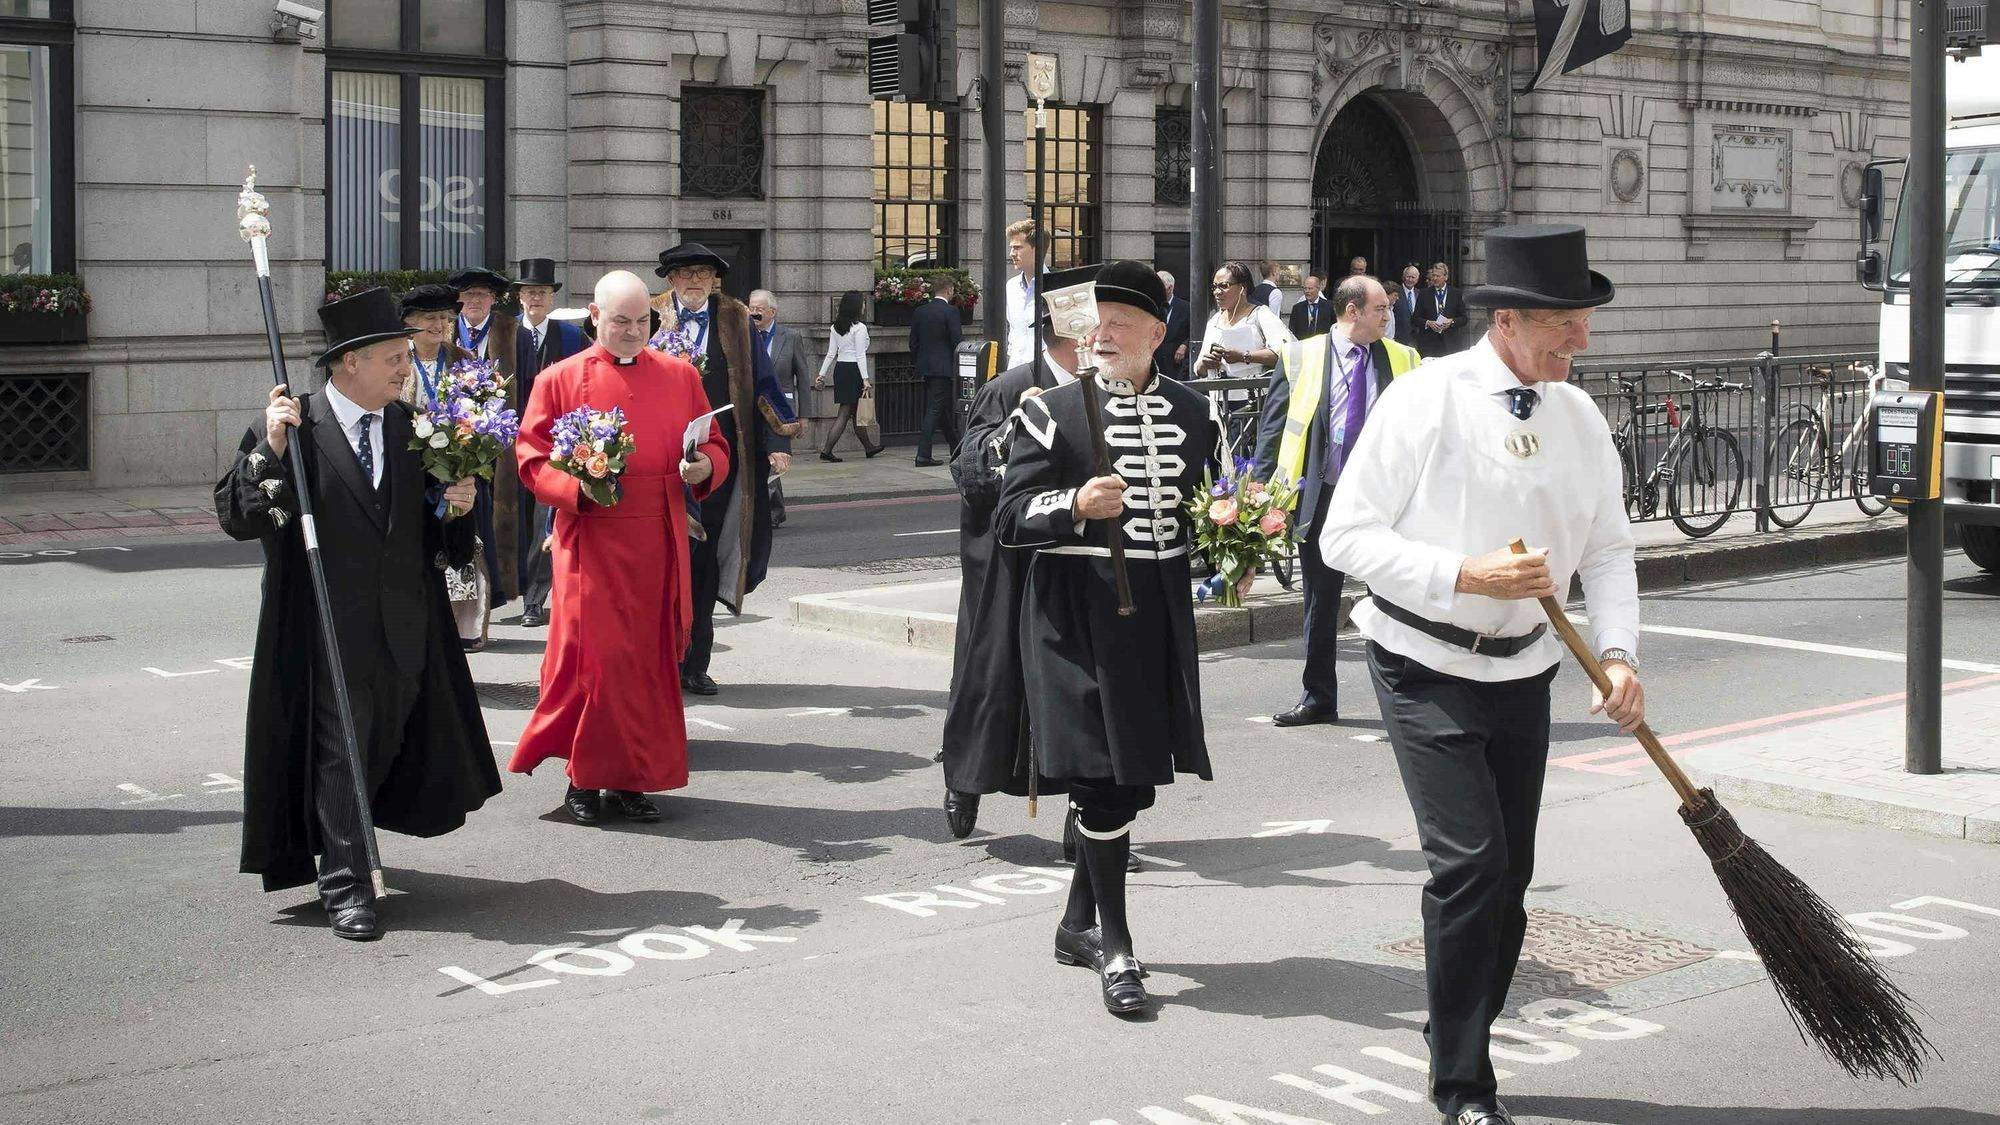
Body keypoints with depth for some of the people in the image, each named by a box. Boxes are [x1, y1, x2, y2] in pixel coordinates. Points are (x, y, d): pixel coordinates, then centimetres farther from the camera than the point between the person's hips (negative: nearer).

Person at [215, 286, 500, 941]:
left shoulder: (410, 427, 7)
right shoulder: (294, 429, -8)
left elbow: (431, 528, 17)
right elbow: (236, 517, -14)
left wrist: (455, 507, -5)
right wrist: (269, 450, -25)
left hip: (404, 627, 5)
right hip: (328, 627, -5)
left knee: (391, 743, 15)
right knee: (338, 752, -1)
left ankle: (350, 841, 41)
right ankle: (345, 887, 8)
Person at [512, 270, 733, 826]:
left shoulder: (680, 376, 11)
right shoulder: (559, 380, 2)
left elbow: (715, 445, 14)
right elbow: (531, 458, 0)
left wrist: (704, 467, -9)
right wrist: (579, 488, -17)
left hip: (660, 546, 3)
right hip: (591, 545, -3)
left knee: (652, 658, 5)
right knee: (592, 658, -5)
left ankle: (632, 778, 15)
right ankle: (584, 779, 9)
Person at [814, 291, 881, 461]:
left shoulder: (836, 327, 8)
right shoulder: (859, 328, -12)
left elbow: (831, 354, 7)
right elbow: (860, 356, -16)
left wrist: (822, 374, 10)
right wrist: (865, 379, -17)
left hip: (840, 370, 8)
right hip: (854, 370, -8)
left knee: (856, 411, 18)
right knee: (845, 413, -3)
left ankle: (868, 447, 30)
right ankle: (826, 450, -10)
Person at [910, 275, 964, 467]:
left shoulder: (919, 312, 8)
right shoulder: (950, 311, -11)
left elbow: (913, 341, 11)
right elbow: (958, 341, -14)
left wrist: (916, 364, 19)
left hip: (924, 367, 7)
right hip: (943, 367, -7)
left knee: (945, 409, 17)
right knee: (935, 409, -6)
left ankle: (957, 451, 27)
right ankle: (923, 455, -12)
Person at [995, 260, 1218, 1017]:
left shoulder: (1193, 414, 9)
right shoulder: (1054, 412, -4)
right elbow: (1011, 518, -7)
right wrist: (1075, 505, -23)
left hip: (1159, 611, 5)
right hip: (1078, 614, -5)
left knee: (1133, 775, 11)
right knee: (1103, 774, -7)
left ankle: (1078, 923, 28)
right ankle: (1113, 945, 3)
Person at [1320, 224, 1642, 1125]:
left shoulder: (1578, 414, 4)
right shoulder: (1425, 400, -14)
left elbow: (1608, 549, 10)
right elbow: (1347, 536, -14)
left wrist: (1618, 652, -6)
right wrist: (1466, 575, -23)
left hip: (1522, 670, 6)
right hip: (1426, 669, -6)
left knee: (1508, 875, 10)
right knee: (1470, 863, -14)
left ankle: (1462, 1051, 28)